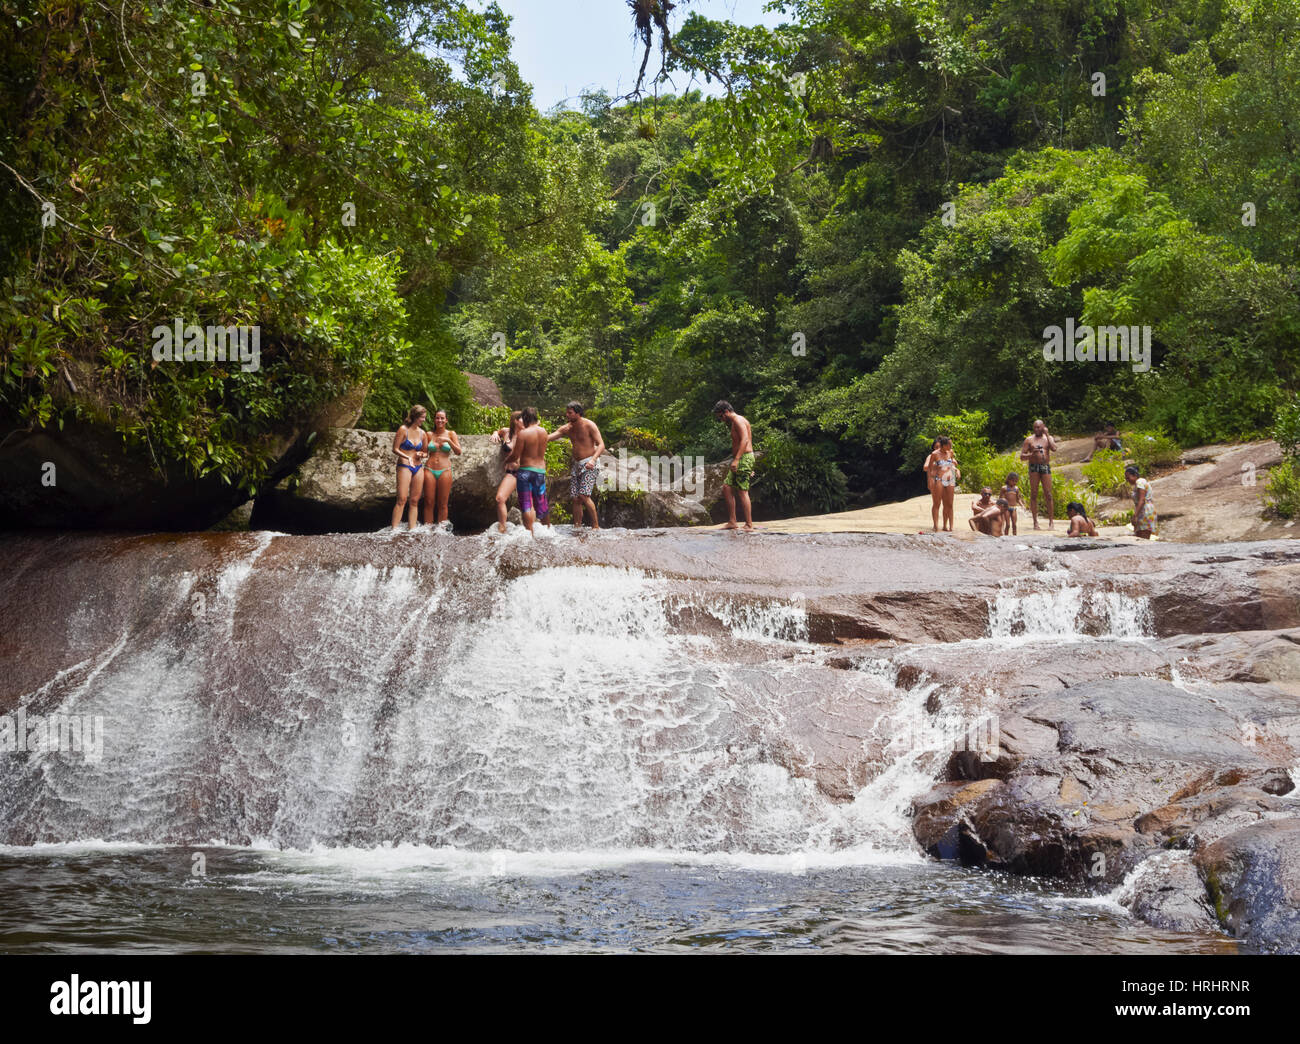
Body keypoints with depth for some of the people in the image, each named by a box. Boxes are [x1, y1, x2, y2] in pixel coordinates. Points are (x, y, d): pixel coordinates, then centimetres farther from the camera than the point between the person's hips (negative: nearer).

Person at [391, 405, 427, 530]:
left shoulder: (422, 433, 11)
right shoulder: (403, 430, -5)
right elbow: (395, 449, -7)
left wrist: (421, 455, -2)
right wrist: (407, 457, -20)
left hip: (418, 468, 6)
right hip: (404, 466, -6)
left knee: (414, 501, 5)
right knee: (402, 499, -13)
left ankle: (412, 529, 7)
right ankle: (394, 529, -14)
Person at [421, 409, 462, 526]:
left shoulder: (451, 434, 6)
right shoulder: (429, 434, 10)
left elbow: (458, 452, -2)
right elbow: (424, 452, 14)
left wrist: (448, 441, -15)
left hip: (444, 471, -1)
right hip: (429, 470, 1)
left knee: (442, 504, -1)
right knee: (429, 503, -2)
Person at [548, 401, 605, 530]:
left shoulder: (589, 425, -9)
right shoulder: (567, 429, 9)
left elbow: (601, 445, -12)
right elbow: (548, 438, 3)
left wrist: (593, 459, -28)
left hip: (590, 465, -7)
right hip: (577, 465, 7)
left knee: (584, 495, -18)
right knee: (575, 498, 1)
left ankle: (596, 525, -10)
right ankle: (577, 526, 7)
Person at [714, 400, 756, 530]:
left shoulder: (738, 420, -9)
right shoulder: (733, 423, 22)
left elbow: (745, 440, -23)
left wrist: (736, 459, -30)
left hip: (745, 457, -10)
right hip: (739, 460, 10)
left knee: (742, 491, -10)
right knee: (726, 487, 6)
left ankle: (749, 525, -9)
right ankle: (732, 522, 6)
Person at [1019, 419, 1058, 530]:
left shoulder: (1048, 438, 13)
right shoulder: (1029, 440, 9)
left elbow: (1054, 449, -7)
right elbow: (1022, 456, 6)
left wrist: (1047, 434, -4)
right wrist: (1032, 454, -13)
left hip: (1045, 467, 0)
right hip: (1034, 467, 0)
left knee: (1048, 494, -5)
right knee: (1033, 494, -3)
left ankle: (1051, 521, -3)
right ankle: (1035, 521, 0)